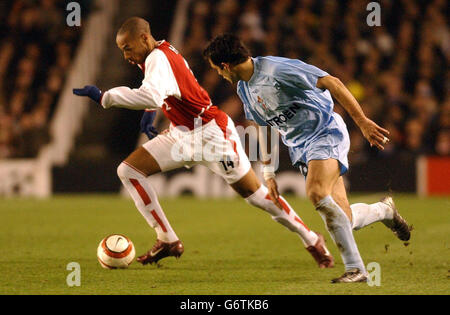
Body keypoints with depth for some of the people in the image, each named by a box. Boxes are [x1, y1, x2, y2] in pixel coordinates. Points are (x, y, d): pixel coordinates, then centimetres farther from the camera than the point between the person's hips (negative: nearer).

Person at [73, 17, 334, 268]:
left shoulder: (158, 58, -25)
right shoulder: (161, 52, 4)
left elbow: (151, 96, -46)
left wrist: (104, 97, -42)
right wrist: (150, 113, 16)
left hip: (212, 134, -9)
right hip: (181, 135, 9)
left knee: (256, 195, -1)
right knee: (128, 171, -4)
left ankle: (312, 240, 16)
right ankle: (168, 241, -4)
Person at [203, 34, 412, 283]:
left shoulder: (276, 69, -19)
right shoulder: (244, 89, 8)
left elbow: (332, 83, -19)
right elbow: (264, 126, 23)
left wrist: (362, 121, -23)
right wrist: (269, 174, 18)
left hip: (326, 132, -8)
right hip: (299, 147, 8)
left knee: (317, 193, -31)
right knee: (344, 219, -3)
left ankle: (355, 268, -27)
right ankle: (384, 210, 30)